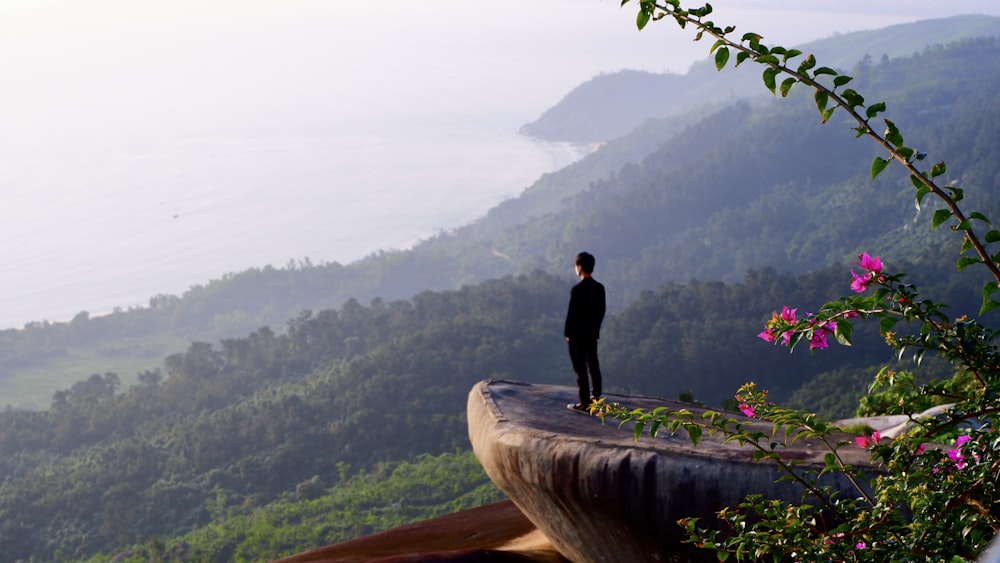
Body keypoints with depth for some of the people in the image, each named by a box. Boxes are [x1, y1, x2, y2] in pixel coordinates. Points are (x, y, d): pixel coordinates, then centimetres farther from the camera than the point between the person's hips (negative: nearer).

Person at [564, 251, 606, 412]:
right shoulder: (599, 288, 3)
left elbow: (571, 313, -16)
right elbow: (601, 310, 9)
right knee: (593, 365, 17)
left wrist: (568, 333, -6)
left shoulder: (577, 290, -19)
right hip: (593, 333, 7)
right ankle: (595, 396, 26)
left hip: (577, 334, -7)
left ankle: (584, 403, -1)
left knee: (581, 368, -3)